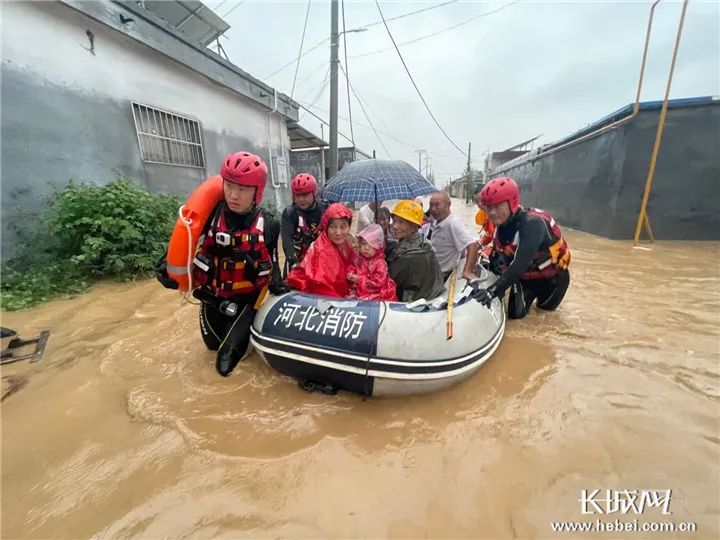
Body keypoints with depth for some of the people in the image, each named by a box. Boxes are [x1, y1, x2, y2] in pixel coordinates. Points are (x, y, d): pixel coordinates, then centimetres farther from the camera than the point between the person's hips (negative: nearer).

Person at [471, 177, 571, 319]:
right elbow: (496, 257, -4)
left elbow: (520, 264, -46)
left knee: (546, 306, 18)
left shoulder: (532, 223, -37)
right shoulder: (501, 225, -15)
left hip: (552, 275, -4)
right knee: (515, 313, 3)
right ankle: (534, 292, 30)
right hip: (526, 275, 5)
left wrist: (493, 290, -52)